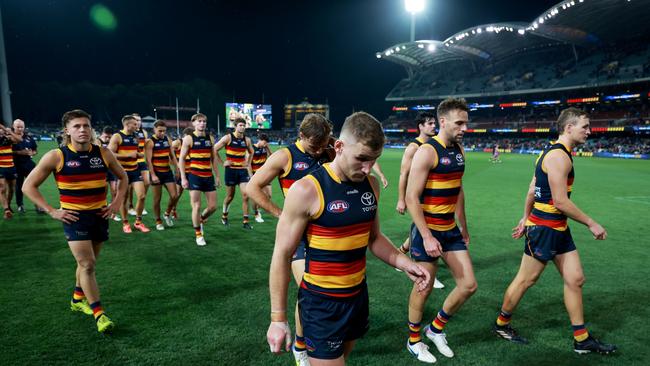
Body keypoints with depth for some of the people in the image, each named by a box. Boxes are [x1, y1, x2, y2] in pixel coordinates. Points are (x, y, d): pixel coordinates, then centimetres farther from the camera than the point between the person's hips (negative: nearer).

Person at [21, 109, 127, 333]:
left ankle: (78, 299, 40)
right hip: (74, 218, -4)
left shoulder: (103, 153, -2)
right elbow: (28, 186, -2)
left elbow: (122, 176, 15)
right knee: (87, 265, -8)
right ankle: (99, 314, -1)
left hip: (100, 215, 4)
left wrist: (117, 202, 4)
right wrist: (52, 211, -10)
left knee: (87, 262, 18)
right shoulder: (56, 157, -10)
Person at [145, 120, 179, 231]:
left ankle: (167, 214, 24)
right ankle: (158, 221, 17)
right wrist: (153, 175, -20)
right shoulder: (150, 142, -9)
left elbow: (172, 156, 13)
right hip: (156, 173, -5)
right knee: (157, 198, 4)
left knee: (174, 196, 0)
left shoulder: (168, 139, 7)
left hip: (167, 172, 5)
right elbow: (148, 160, -13)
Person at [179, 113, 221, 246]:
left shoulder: (210, 138, 10)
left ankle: (200, 220, 34)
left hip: (208, 176, 5)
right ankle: (198, 234, 14)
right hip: (194, 176, -4)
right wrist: (183, 178, -10)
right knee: (197, 206, -2)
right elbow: (181, 159, -3)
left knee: (213, 206, 5)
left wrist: (217, 176, 11)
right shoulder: (188, 138, -3)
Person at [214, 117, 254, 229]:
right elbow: (215, 150, -6)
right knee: (230, 196, 8)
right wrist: (222, 163, -8)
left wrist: (248, 163, 11)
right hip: (231, 170, -3)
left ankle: (245, 221, -2)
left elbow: (251, 152, 24)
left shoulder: (247, 139, 5)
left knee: (246, 195, -7)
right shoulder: (228, 138, -7)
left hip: (243, 170, 3)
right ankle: (224, 215, 34)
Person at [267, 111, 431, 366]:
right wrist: (278, 318, -11)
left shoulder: (371, 185, -1)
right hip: (321, 303, -6)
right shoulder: (307, 190, -20)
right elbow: (282, 256, -14)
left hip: (358, 295, 6)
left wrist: (402, 262, -6)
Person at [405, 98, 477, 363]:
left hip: (451, 230, 8)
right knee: (424, 289, 6)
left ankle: (436, 329, 29)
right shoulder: (427, 152, -17)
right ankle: (414, 340, 29)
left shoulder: (458, 150, 8)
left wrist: (464, 227, 20)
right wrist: (427, 237, -23)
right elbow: (411, 198, -20)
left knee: (468, 285, 8)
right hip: (427, 231, -7)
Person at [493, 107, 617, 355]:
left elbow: (532, 189, 16)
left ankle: (582, 340, 25)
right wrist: (591, 224, -12)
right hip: (544, 229, -10)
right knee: (525, 280, 5)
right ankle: (502, 325, 24)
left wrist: (526, 218, 21)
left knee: (575, 279, 13)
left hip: (558, 229, 10)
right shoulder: (559, 156, -19)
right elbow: (560, 202, -22)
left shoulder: (552, 152, 12)